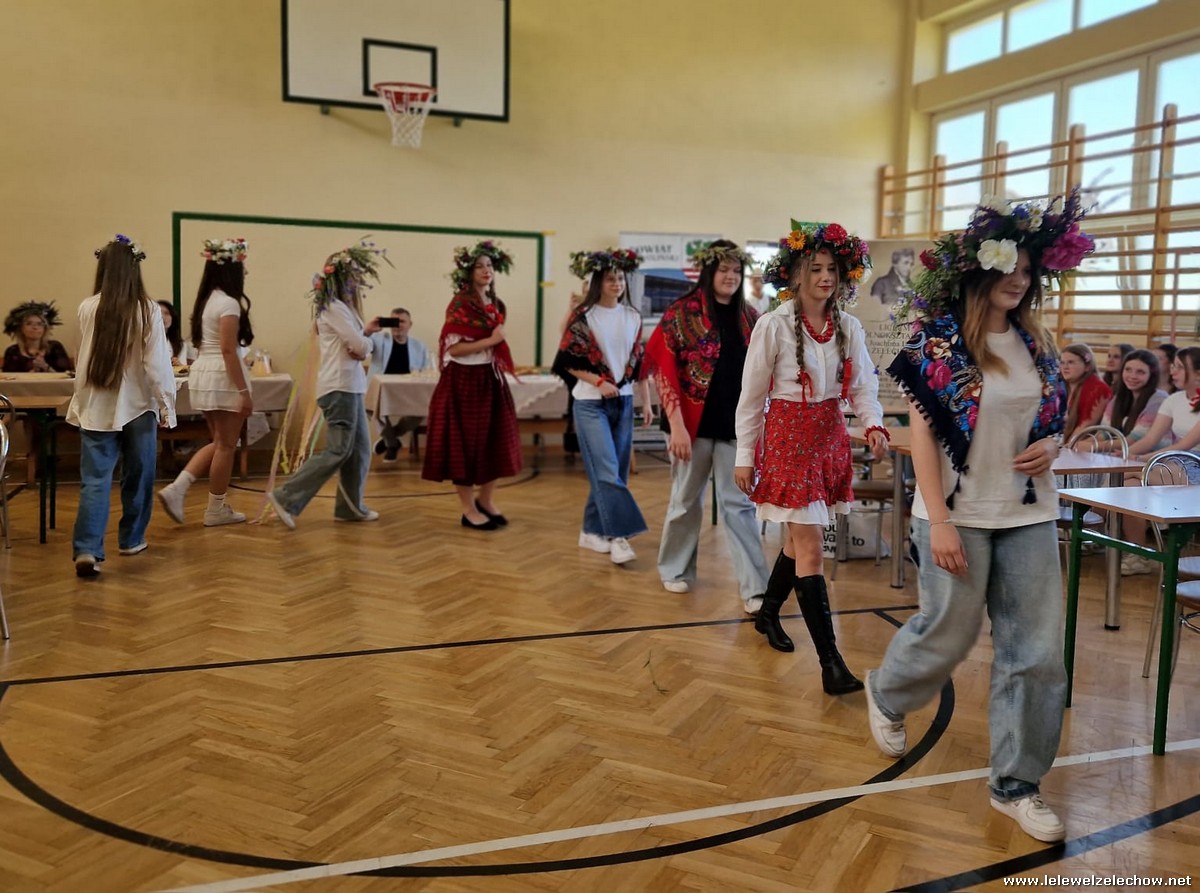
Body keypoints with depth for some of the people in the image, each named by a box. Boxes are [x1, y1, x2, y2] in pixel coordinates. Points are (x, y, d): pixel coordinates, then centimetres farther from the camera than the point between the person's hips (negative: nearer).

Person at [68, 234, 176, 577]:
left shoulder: (87, 309, -3)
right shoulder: (147, 311, -9)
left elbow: (86, 355, 12)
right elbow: (158, 365, -10)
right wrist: (167, 406, -2)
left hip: (96, 407, 1)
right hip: (137, 406, -1)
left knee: (95, 481, 0)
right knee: (137, 478, 16)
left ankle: (87, 549, -13)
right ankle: (131, 539, 28)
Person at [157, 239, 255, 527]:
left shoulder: (206, 300, 13)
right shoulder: (228, 303, -14)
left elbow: (202, 343, 17)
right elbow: (228, 351, -19)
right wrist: (244, 391, -18)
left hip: (202, 373, 9)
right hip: (222, 377, -9)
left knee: (218, 442, 18)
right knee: (226, 445, 3)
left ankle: (176, 488, 5)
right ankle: (216, 509, 11)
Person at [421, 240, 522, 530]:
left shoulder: (496, 305, 12)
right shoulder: (460, 304, -11)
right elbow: (453, 348, -16)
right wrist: (490, 341, -17)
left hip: (491, 379, 7)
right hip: (465, 381, -7)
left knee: (496, 441, 9)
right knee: (466, 443, 0)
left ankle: (486, 500, 24)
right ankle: (469, 510, 9)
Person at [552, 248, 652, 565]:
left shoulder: (632, 317, 8)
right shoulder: (583, 317, -6)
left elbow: (640, 361, 11)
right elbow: (568, 362, -5)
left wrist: (646, 402, 7)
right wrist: (599, 381, -16)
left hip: (623, 401, 5)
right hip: (590, 403, -5)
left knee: (613, 471, 7)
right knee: (607, 471, -12)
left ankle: (592, 531, 19)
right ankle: (618, 536, -12)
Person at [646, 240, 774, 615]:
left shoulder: (749, 318, 7)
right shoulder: (682, 312, -6)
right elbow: (663, 368, -10)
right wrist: (676, 424, -16)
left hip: (735, 425, 3)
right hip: (694, 423, -3)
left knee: (739, 505, 2)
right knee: (686, 500, 11)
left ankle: (754, 587, 3)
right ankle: (675, 570, 30)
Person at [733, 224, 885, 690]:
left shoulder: (849, 327, 3)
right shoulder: (773, 326, -10)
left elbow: (863, 386, 5)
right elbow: (752, 396, -6)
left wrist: (874, 424, -16)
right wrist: (745, 455, -5)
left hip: (830, 437, 6)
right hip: (788, 438, -6)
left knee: (800, 537, 17)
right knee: (812, 547, -9)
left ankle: (768, 613, 41)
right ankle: (830, 661, -6)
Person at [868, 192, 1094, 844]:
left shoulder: (1035, 340, 6)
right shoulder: (938, 339, -10)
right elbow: (922, 433, -13)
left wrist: (1052, 446, -5)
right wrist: (938, 521, -17)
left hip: (1029, 515, 5)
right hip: (960, 515, -5)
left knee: (1036, 651, 4)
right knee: (947, 635, 8)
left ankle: (1016, 784, 19)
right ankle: (886, 695, 40)